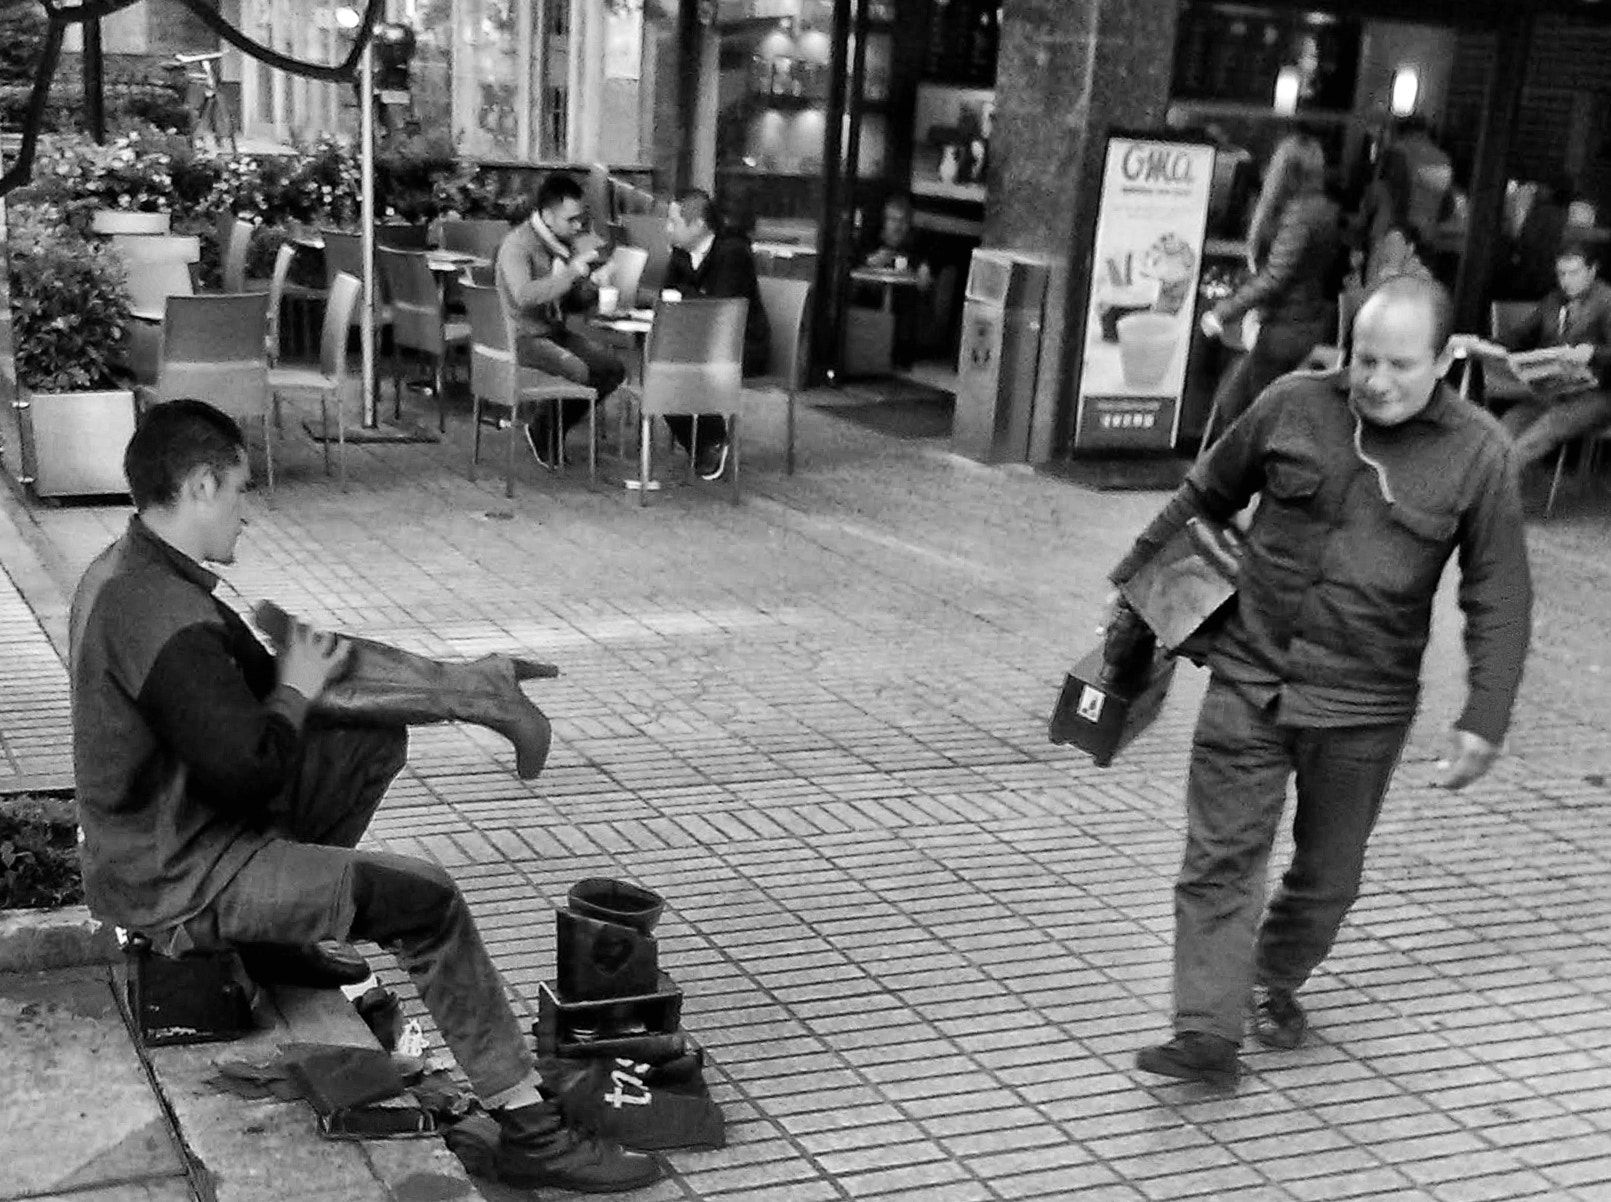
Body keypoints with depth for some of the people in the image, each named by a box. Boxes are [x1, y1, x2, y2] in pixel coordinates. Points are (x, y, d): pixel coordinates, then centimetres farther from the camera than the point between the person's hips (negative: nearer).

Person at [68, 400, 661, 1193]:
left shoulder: (123, 573, 4)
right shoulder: (163, 616, -29)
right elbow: (250, 768, -29)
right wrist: (294, 692, -12)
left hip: (154, 840, 10)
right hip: (180, 884, -10)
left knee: (371, 741, 16)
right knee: (427, 902, -18)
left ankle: (276, 941, 22)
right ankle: (527, 1130, -12)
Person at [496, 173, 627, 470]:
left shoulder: (566, 242, 8)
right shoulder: (517, 244, -16)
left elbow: (574, 303, 15)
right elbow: (524, 296, -34)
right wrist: (574, 269, -31)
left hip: (556, 331, 8)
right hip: (523, 336, -8)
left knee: (614, 368, -8)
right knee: (580, 372, -29)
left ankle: (555, 431, 7)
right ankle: (542, 431, -2)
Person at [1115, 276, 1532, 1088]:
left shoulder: (1478, 455, -5)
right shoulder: (1292, 407, -3)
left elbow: (1499, 600, -2)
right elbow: (1205, 498, 12)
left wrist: (1484, 720, -8)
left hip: (1362, 709, 0)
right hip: (1249, 677, 0)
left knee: (1328, 874, 13)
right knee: (1222, 858, -5)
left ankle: (1276, 985, 38)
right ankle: (1208, 1034, -2)